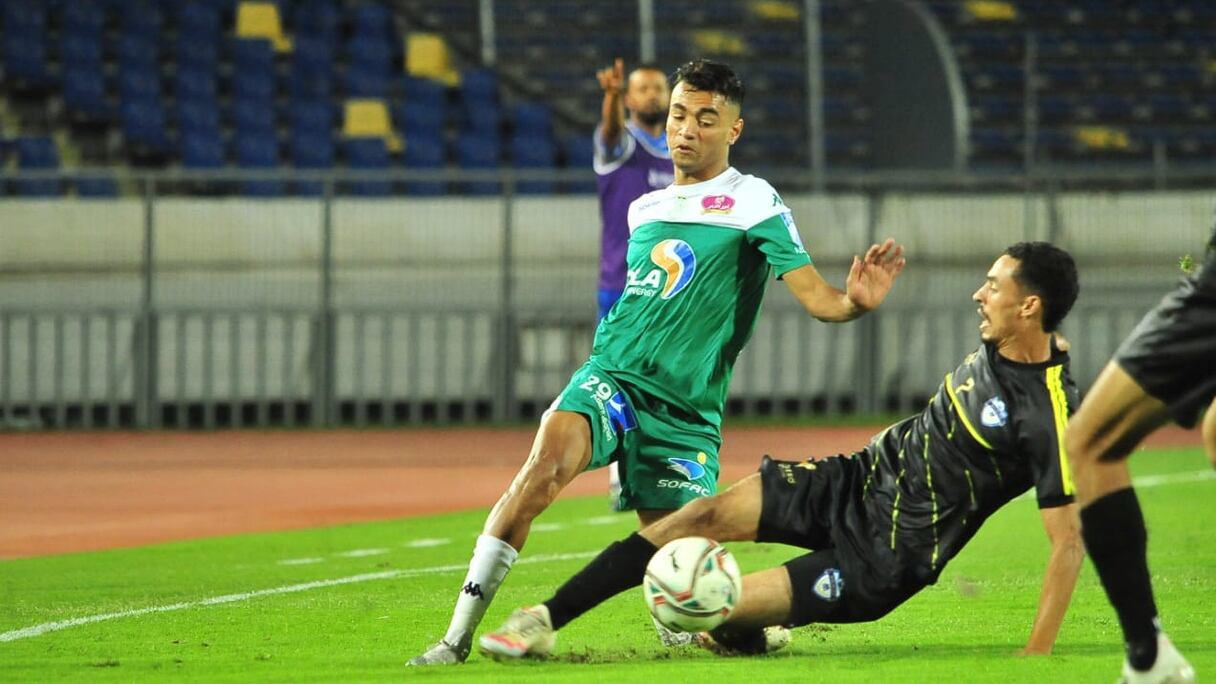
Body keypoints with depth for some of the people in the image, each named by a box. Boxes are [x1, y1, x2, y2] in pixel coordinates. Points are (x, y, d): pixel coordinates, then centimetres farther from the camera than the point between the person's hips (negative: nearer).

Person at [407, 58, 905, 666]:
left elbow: (815, 296, -12)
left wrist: (855, 301, -31)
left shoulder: (751, 203, -1)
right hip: (611, 382, 2)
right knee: (549, 456, -29)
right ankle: (458, 634, -32)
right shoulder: (644, 209, 16)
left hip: (684, 412, -2)